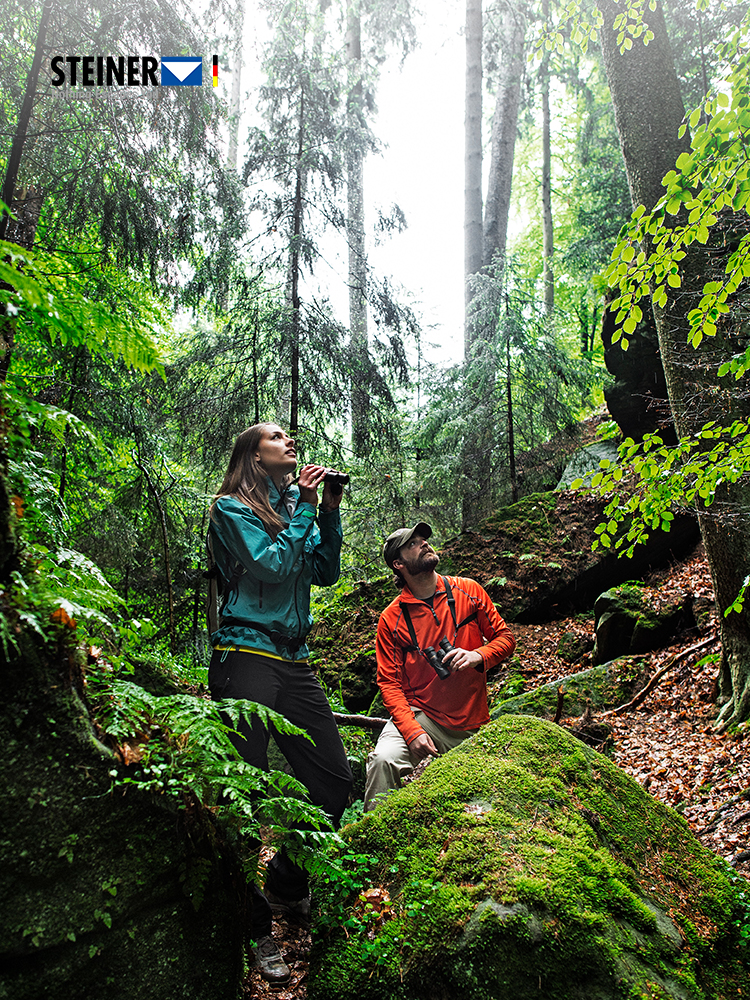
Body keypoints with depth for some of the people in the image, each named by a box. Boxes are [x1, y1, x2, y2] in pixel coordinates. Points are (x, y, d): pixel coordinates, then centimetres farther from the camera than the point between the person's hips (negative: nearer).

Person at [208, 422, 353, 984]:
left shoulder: (297, 505, 18)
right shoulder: (232, 507, -1)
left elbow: (325, 573, 13)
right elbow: (273, 565, -14)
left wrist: (330, 512, 3)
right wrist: (304, 508, -7)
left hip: (294, 661, 7)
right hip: (247, 658, -7)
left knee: (335, 778, 7)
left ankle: (287, 888, 29)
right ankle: (253, 926, 14)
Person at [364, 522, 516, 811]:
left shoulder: (468, 591, 2)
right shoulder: (391, 619, -4)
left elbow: (505, 637, 7)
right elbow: (389, 682, -6)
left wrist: (477, 655, -15)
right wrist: (412, 731, -20)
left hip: (472, 725, 3)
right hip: (420, 716, -2)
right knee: (384, 760, -28)